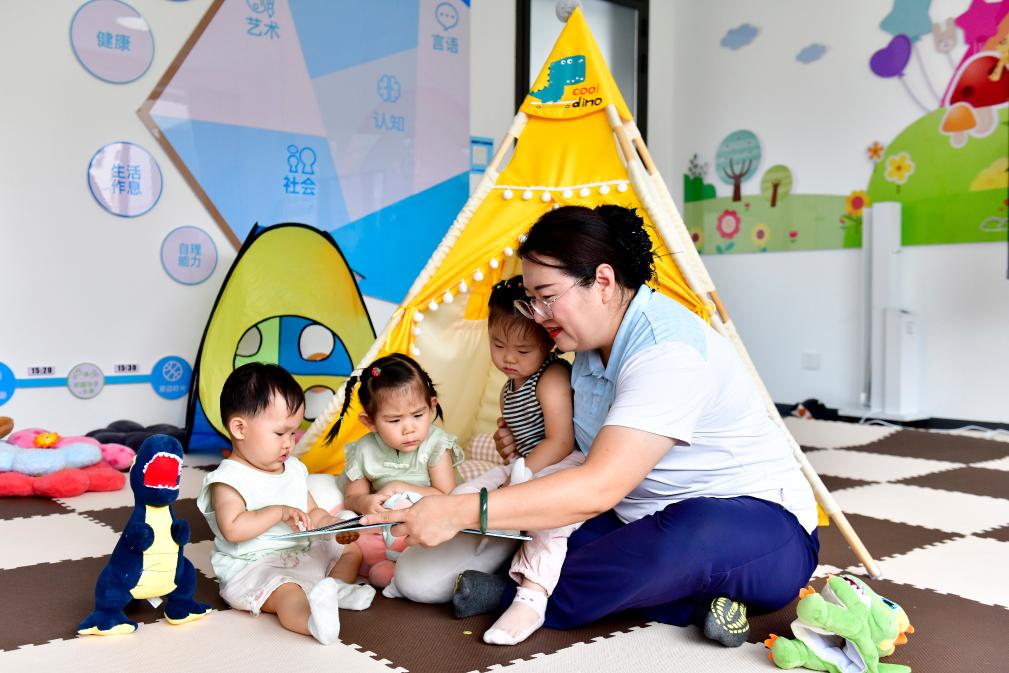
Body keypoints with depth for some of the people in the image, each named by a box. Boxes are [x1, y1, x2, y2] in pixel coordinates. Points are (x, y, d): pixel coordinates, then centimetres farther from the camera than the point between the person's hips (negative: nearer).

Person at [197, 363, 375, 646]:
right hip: (253, 567, -9)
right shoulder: (229, 479, -14)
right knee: (287, 591, -39)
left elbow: (312, 513, 15)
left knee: (351, 549, 15)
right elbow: (232, 529, -27)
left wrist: (336, 527, -5)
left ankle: (335, 588, -13)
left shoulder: (294, 469, 11)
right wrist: (279, 512, -25)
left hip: (304, 554, 9)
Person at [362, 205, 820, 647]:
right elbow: (597, 450, 21)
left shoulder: (669, 352, -28)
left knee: (687, 536, -42)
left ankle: (514, 597, -20)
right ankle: (690, 603, -10)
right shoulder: (593, 345, 3)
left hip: (762, 528, -8)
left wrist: (460, 512, -37)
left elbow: (599, 488, -36)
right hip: (653, 522, 8)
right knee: (536, 529, -10)